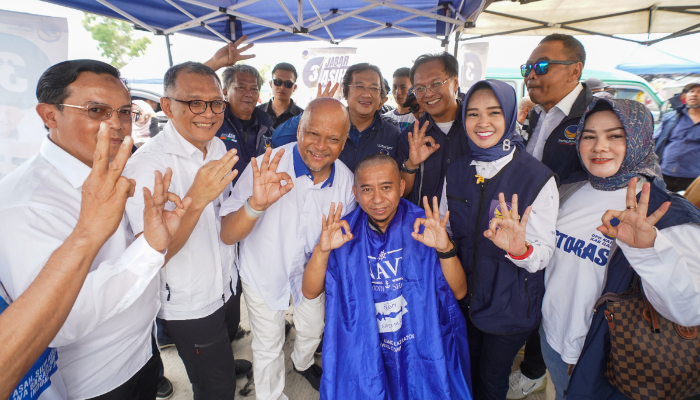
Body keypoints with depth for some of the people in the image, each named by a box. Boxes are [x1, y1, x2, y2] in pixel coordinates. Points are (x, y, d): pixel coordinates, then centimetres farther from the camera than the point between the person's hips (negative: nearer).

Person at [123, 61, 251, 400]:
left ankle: (224, 364, 63)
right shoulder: (147, 164, -26)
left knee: (225, 348, 33)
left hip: (227, 283, 7)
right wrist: (196, 199, -42)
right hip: (188, 305, -7)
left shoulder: (218, 148, -2)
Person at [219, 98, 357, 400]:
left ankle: (303, 363, 64)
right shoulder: (265, 168, -30)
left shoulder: (346, 180, -17)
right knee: (268, 347, 16)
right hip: (264, 272, -3)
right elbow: (227, 235, -32)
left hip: (311, 269, 4)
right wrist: (256, 204, -50)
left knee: (312, 329, 28)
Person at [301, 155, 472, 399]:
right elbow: (310, 292, -14)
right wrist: (322, 249, -32)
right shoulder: (344, 231, -11)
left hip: (423, 350, 0)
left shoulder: (424, 226, -13)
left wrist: (445, 249, -33)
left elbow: (458, 292, -14)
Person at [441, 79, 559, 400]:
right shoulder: (455, 172, -3)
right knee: (466, 372, 24)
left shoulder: (538, 178, -16)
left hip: (509, 306, -3)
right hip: (463, 297, 3)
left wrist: (520, 250, -37)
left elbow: (543, 254, -17)